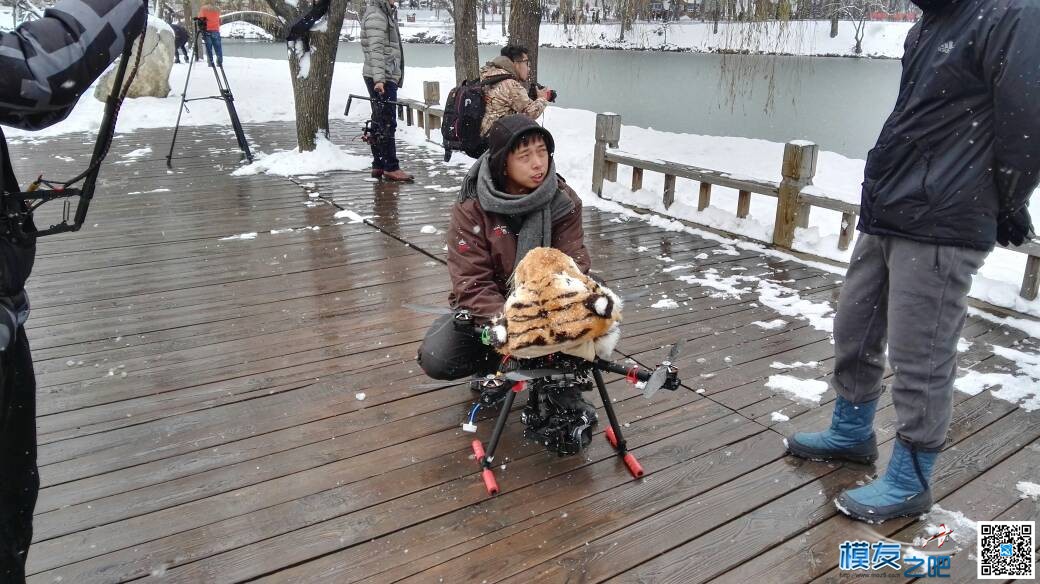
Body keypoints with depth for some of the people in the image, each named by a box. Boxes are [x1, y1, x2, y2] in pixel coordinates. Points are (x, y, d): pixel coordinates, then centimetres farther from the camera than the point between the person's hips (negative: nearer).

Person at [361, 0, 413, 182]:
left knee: (379, 122, 10)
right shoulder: (376, 15, -10)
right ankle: (391, 168, -6)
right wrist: (379, 78, -26)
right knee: (387, 123, -9)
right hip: (380, 79, -10)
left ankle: (378, 166, 15)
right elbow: (375, 50, -19)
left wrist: (394, 78, 25)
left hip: (388, 77, 10)